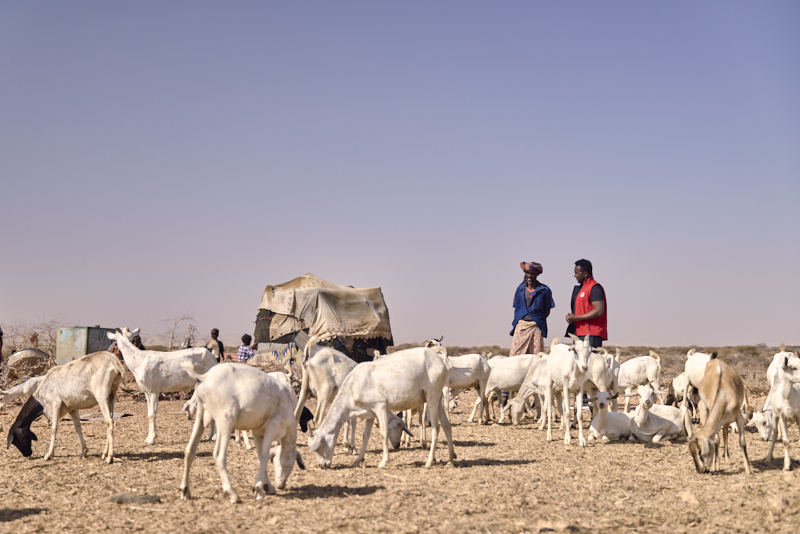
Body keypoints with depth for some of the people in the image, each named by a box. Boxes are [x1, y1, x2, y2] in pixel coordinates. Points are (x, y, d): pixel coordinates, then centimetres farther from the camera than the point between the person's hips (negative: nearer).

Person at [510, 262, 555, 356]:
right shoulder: (520, 289, 12)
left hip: (536, 326, -2)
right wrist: (516, 321, 5)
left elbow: (547, 310, 8)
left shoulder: (544, 290, 3)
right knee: (515, 353, -7)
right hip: (521, 325, 2)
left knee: (536, 355, -4)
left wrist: (538, 319, -2)